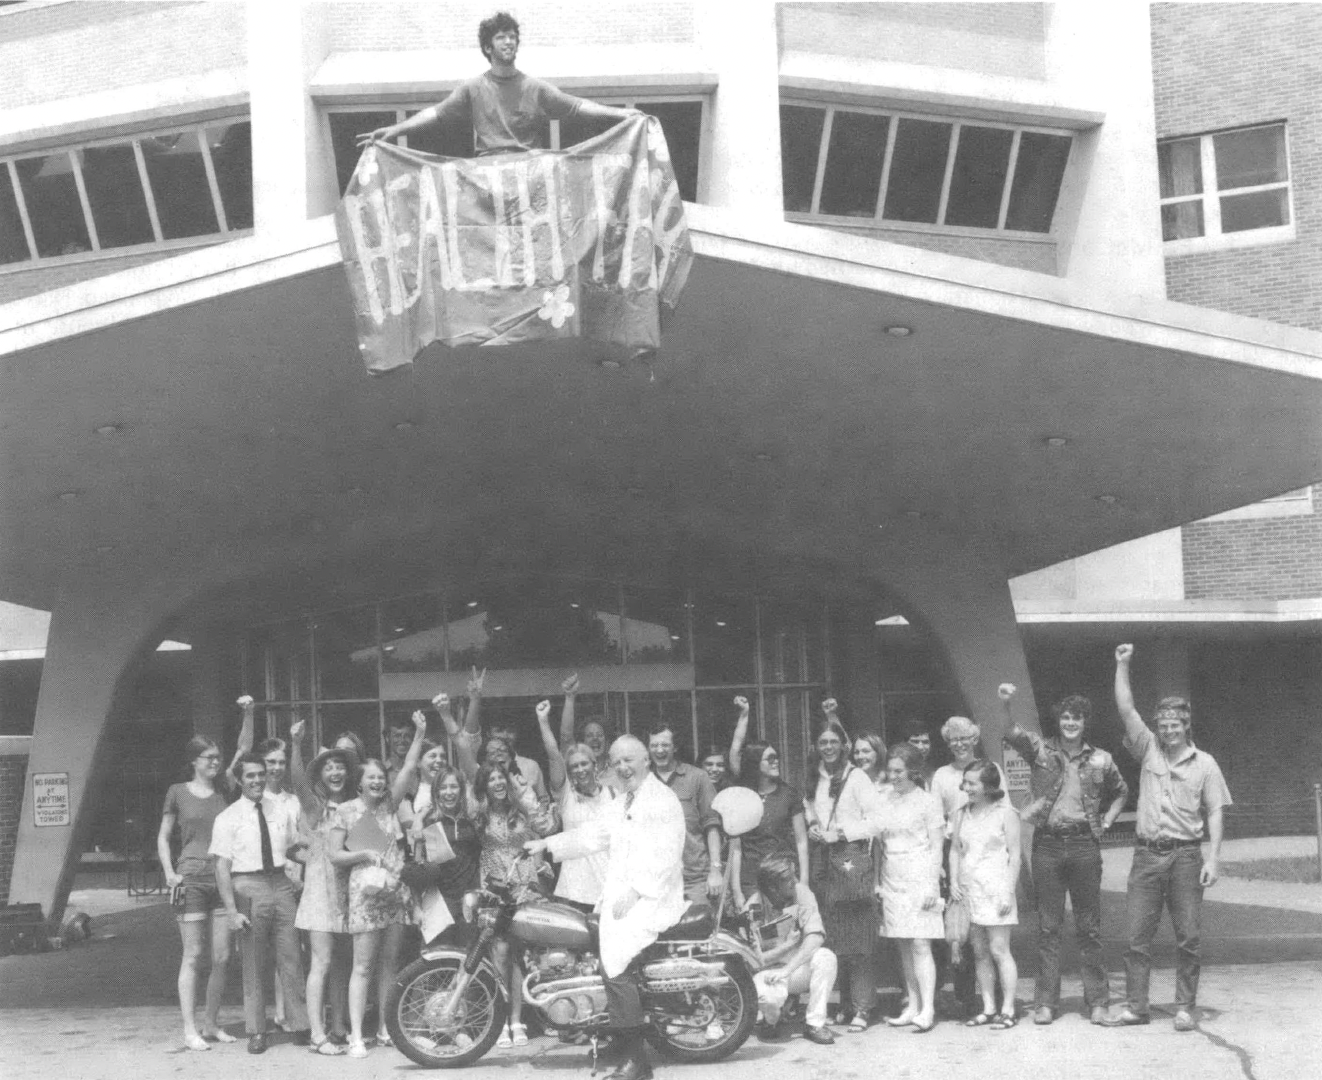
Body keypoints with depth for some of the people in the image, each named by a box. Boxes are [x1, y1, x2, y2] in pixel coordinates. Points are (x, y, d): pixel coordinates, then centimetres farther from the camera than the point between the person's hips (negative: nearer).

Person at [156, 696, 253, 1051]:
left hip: (223, 879, 4)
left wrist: (248, 713, -7)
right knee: (193, 956, -4)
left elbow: (244, 750, 4)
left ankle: (211, 1023, 15)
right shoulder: (178, 792, 3)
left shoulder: (224, 788, 10)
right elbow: (163, 838, 8)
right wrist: (169, 872, -5)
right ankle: (190, 1030, 0)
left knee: (222, 957, 3)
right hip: (191, 879, -3)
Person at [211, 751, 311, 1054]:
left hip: (281, 884, 3)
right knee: (253, 965, 2)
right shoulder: (228, 819, -2)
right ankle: (256, 1032, 11)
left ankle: (300, 1026, 10)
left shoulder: (280, 811, 10)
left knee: (291, 960, 3)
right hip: (248, 888, -3)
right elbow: (222, 867, -6)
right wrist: (232, 910, -13)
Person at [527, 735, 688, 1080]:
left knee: (615, 966, -20)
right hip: (620, 898, 9)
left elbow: (665, 856, -16)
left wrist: (634, 891, -22)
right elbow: (593, 836, 18)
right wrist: (547, 845, 8)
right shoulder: (620, 805, 23)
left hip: (652, 899, -9)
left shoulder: (663, 800, -7)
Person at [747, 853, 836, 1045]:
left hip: (797, 967, 3)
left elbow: (816, 937, -23)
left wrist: (787, 969, -31)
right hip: (768, 971, -3)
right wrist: (788, 944, -19)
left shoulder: (801, 892, -11)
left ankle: (815, 1024, -15)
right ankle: (770, 1022, 1)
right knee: (771, 995, -37)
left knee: (826, 957, -28)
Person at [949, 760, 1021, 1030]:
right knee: (980, 952, 7)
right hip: (968, 890, 5)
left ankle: (1008, 1009, 1)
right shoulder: (961, 814, 11)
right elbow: (955, 850, 14)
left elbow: (1014, 855, -4)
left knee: (999, 950, -5)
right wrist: (953, 882, 1)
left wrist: (1008, 891, -10)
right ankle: (988, 1008, 13)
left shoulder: (1005, 814, -3)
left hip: (995, 889, -5)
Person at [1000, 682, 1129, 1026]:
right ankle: (1045, 1002, 8)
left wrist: (1106, 822, 10)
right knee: (1047, 926, 3)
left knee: (1089, 927, 5)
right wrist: (1006, 705, -35)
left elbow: (1121, 792, 24)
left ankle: (1097, 1001, 11)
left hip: (1085, 845, 1)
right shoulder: (1040, 750, 2)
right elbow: (1013, 734, -17)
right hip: (1047, 843, -1)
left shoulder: (1100, 760, 7)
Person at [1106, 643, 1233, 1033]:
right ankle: (1135, 1006, 9)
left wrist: (1213, 857, -7)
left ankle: (1185, 1008, 10)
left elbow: (1215, 812, 3)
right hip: (1147, 854, 2)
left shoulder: (1204, 763, 4)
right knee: (1137, 935, 3)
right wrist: (1122, 666, -4)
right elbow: (1126, 710, 1)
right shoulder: (1149, 751, 8)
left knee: (1188, 937, 1)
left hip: (1185, 856, -2)